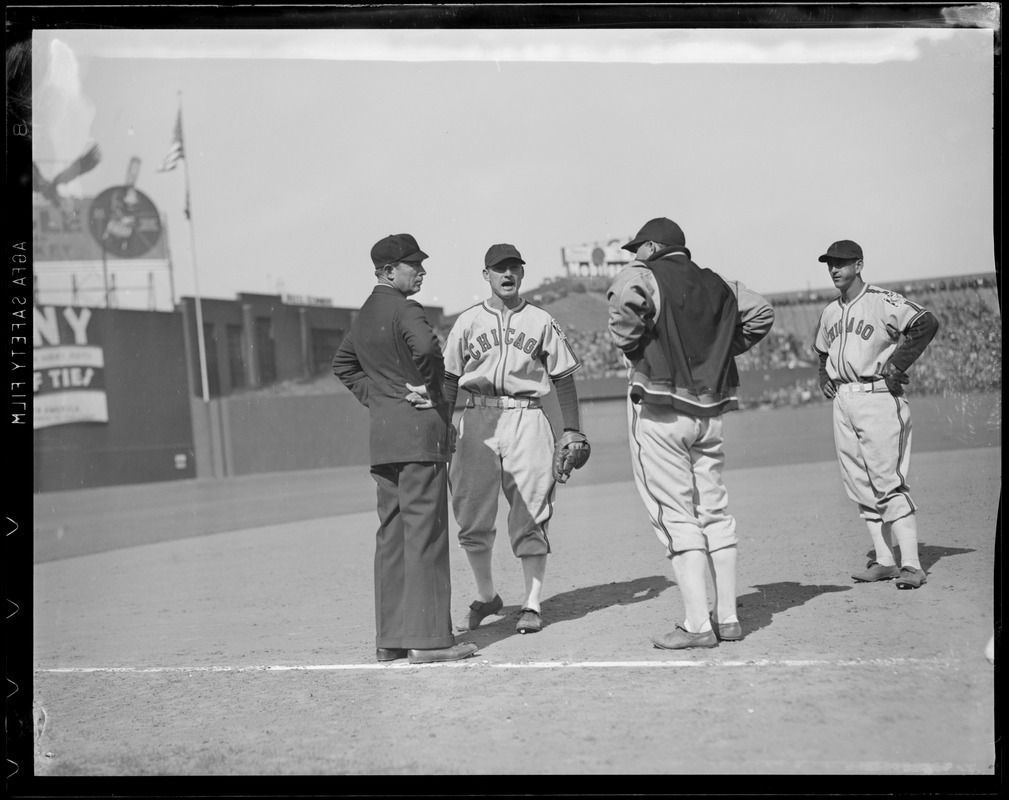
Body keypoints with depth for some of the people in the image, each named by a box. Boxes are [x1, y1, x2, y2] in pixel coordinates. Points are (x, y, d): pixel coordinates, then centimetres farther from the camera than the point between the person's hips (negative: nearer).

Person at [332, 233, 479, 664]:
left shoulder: (364, 315, 16)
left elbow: (342, 364, 28)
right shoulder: (404, 309, -11)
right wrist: (435, 391, -14)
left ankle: (389, 637, 16)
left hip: (381, 432, 9)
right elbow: (427, 347, -30)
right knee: (424, 532, -6)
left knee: (391, 534, 12)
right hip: (419, 427, -9)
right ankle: (428, 637, -4)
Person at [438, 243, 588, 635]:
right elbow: (449, 379, 11)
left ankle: (532, 604, 6)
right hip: (478, 419, 1)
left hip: (527, 418, -1)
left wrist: (573, 432, 2)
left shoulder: (541, 322, 9)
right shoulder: (467, 322, 10)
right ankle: (486, 596, 20)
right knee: (472, 518, 2)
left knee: (530, 514, -3)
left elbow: (563, 378, 9)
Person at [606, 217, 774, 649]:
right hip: (709, 410, 6)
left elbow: (625, 303, -25)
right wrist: (721, 351, 16)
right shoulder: (717, 284, 15)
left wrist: (631, 350, -8)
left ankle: (698, 625, -6)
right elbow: (761, 313, 16)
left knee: (676, 516, -4)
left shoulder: (641, 275, -4)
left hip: (657, 407, -6)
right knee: (715, 511, 13)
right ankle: (727, 617, 15)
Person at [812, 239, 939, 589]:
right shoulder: (829, 312, 16)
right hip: (842, 402, 8)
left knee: (888, 482, -13)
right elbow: (822, 350, 33)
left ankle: (911, 564, -12)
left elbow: (927, 323, -21)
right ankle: (884, 560, 14)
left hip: (878, 397, -8)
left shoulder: (883, 301, -9)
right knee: (861, 485, 7)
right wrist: (824, 379, 16)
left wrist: (896, 366, -19)